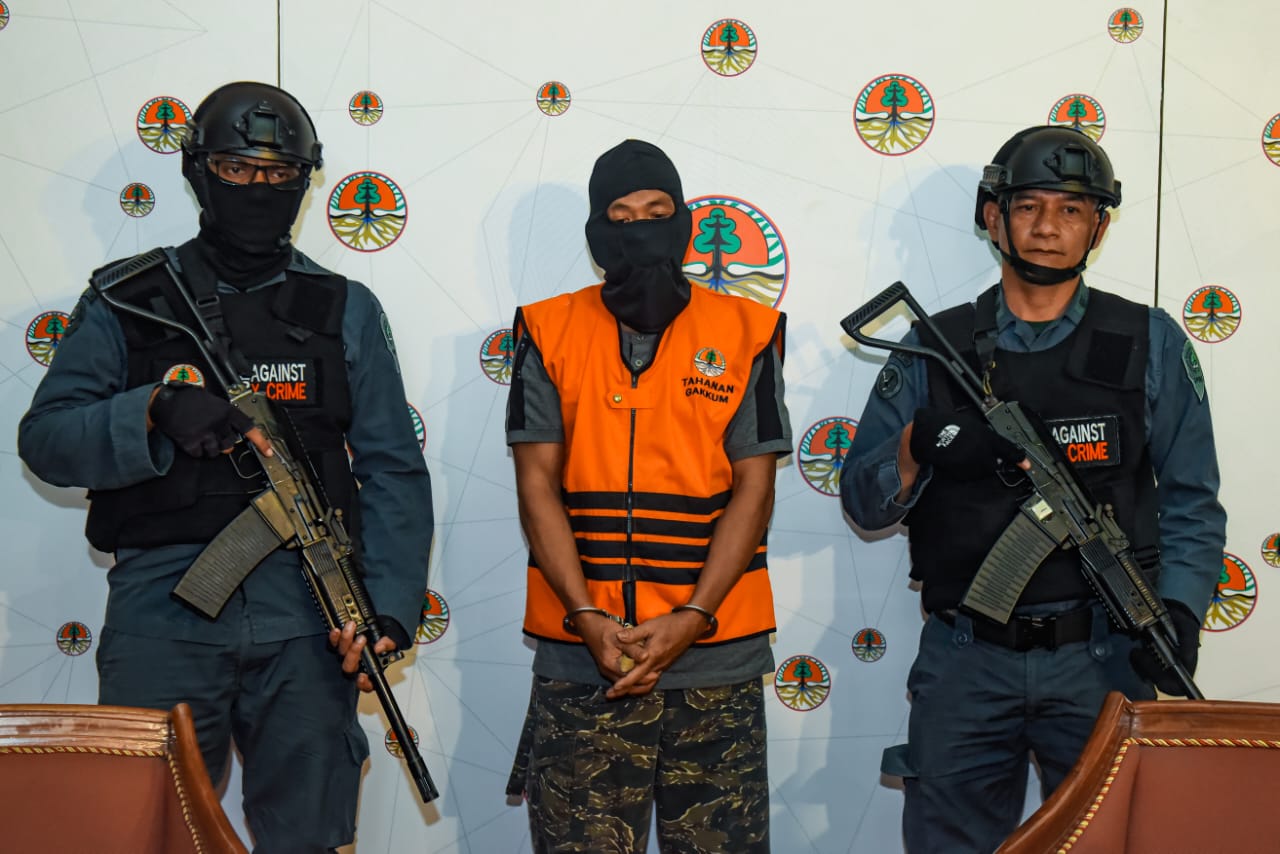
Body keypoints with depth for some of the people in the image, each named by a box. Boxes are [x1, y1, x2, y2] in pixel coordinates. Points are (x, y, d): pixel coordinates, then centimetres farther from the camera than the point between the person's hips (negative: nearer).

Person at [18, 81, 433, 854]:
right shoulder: (128, 302, 8)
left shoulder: (345, 311, 10)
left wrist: (388, 608, -7)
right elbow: (46, 438, 0)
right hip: (162, 614, -1)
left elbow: (393, 471, 5)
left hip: (302, 617, 1)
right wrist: (156, 413, -18)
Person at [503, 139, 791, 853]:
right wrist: (587, 618, -10)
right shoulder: (549, 333, 6)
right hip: (579, 660, 0)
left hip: (716, 663, 0)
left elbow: (754, 488, 1)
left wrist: (691, 619, -10)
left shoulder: (746, 334, 5)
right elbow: (537, 484, 2)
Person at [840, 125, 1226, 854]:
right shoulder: (935, 349, 3)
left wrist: (1179, 610, -13)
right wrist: (916, 452, -18)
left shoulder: (1150, 344, 2)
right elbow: (862, 500, 3)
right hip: (965, 660, 1)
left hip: (1102, 658, 0)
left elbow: (1192, 505, 3)